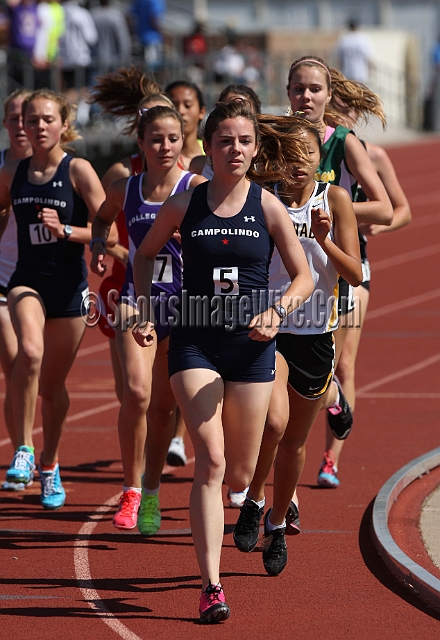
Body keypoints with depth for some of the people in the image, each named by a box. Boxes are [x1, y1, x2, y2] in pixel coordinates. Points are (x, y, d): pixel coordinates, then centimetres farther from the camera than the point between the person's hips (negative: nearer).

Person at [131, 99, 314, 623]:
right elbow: (145, 254, 17)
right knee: (211, 461, -15)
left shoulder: (268, 207, -1)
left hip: (251, 346, 1)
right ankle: (211, 587, -16)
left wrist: (278, 311, -14)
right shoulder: (183, 206, 0)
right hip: (195, 343, -1)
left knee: (240, 474, 6)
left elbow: (304, 277, 4)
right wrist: (145, 313, 7)